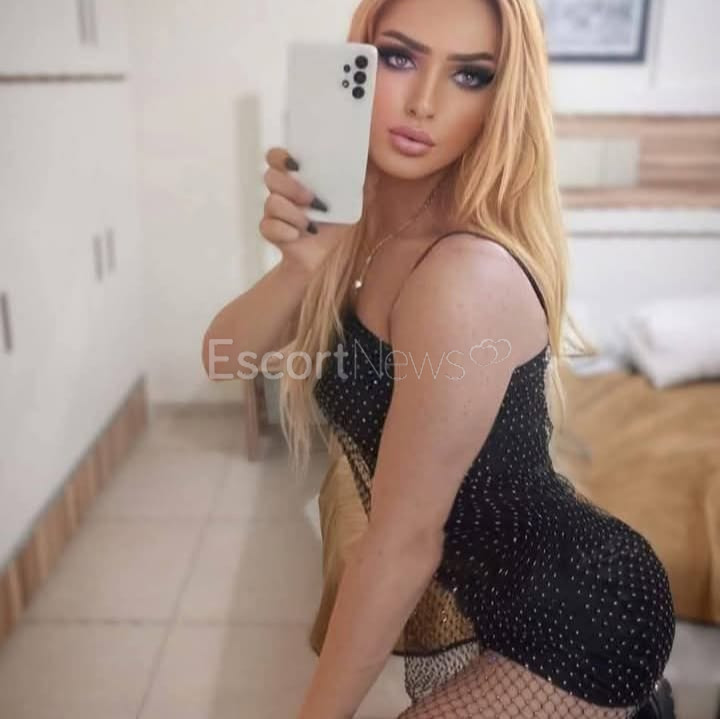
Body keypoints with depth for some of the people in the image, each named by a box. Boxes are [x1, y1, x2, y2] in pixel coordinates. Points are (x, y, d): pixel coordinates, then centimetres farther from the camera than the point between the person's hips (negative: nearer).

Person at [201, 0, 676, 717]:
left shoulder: (468, 275, -29)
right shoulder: (364, 229, -3)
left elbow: (404, 540, -24)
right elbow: (224, 354, -8)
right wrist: (299, 263, -27)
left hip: (577, 617, -7)